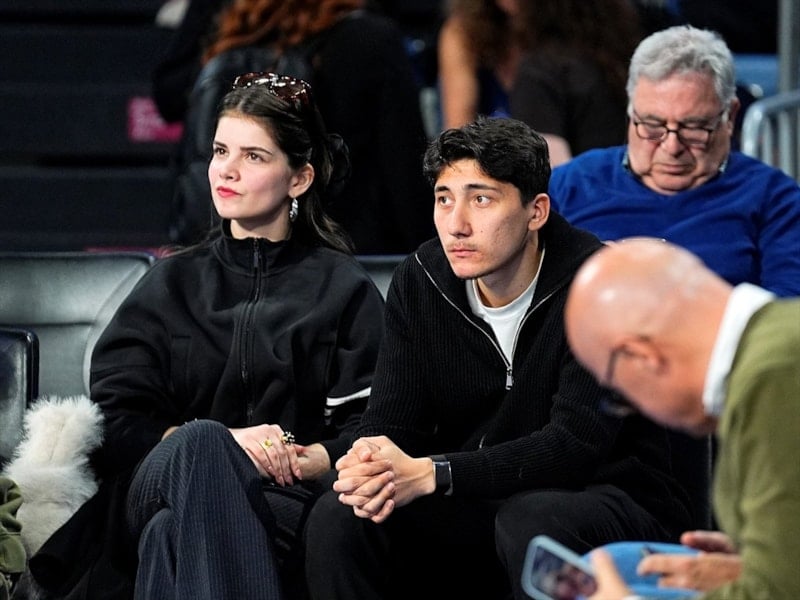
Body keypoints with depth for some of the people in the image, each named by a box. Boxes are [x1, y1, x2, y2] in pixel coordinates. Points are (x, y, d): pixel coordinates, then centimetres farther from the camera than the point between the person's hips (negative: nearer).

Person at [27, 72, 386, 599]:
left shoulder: (346, 291, 18)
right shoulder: (171, 285, 24)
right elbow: (114, 423, 10)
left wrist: (303, 462, -17)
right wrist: (221, 443, -9)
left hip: (285, 498, -2)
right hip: (159, 488, 2)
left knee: (172, 534, -38)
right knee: (200, 443, -37)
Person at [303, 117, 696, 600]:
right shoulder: (420, 282, 0)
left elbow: (577, 446, -26)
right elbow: (390, 427, -2)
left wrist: (429, 474, -34)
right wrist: (372, 468, -29)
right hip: (475, 509, 5)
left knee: (532, 520, -38)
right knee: (338, 517, -18)